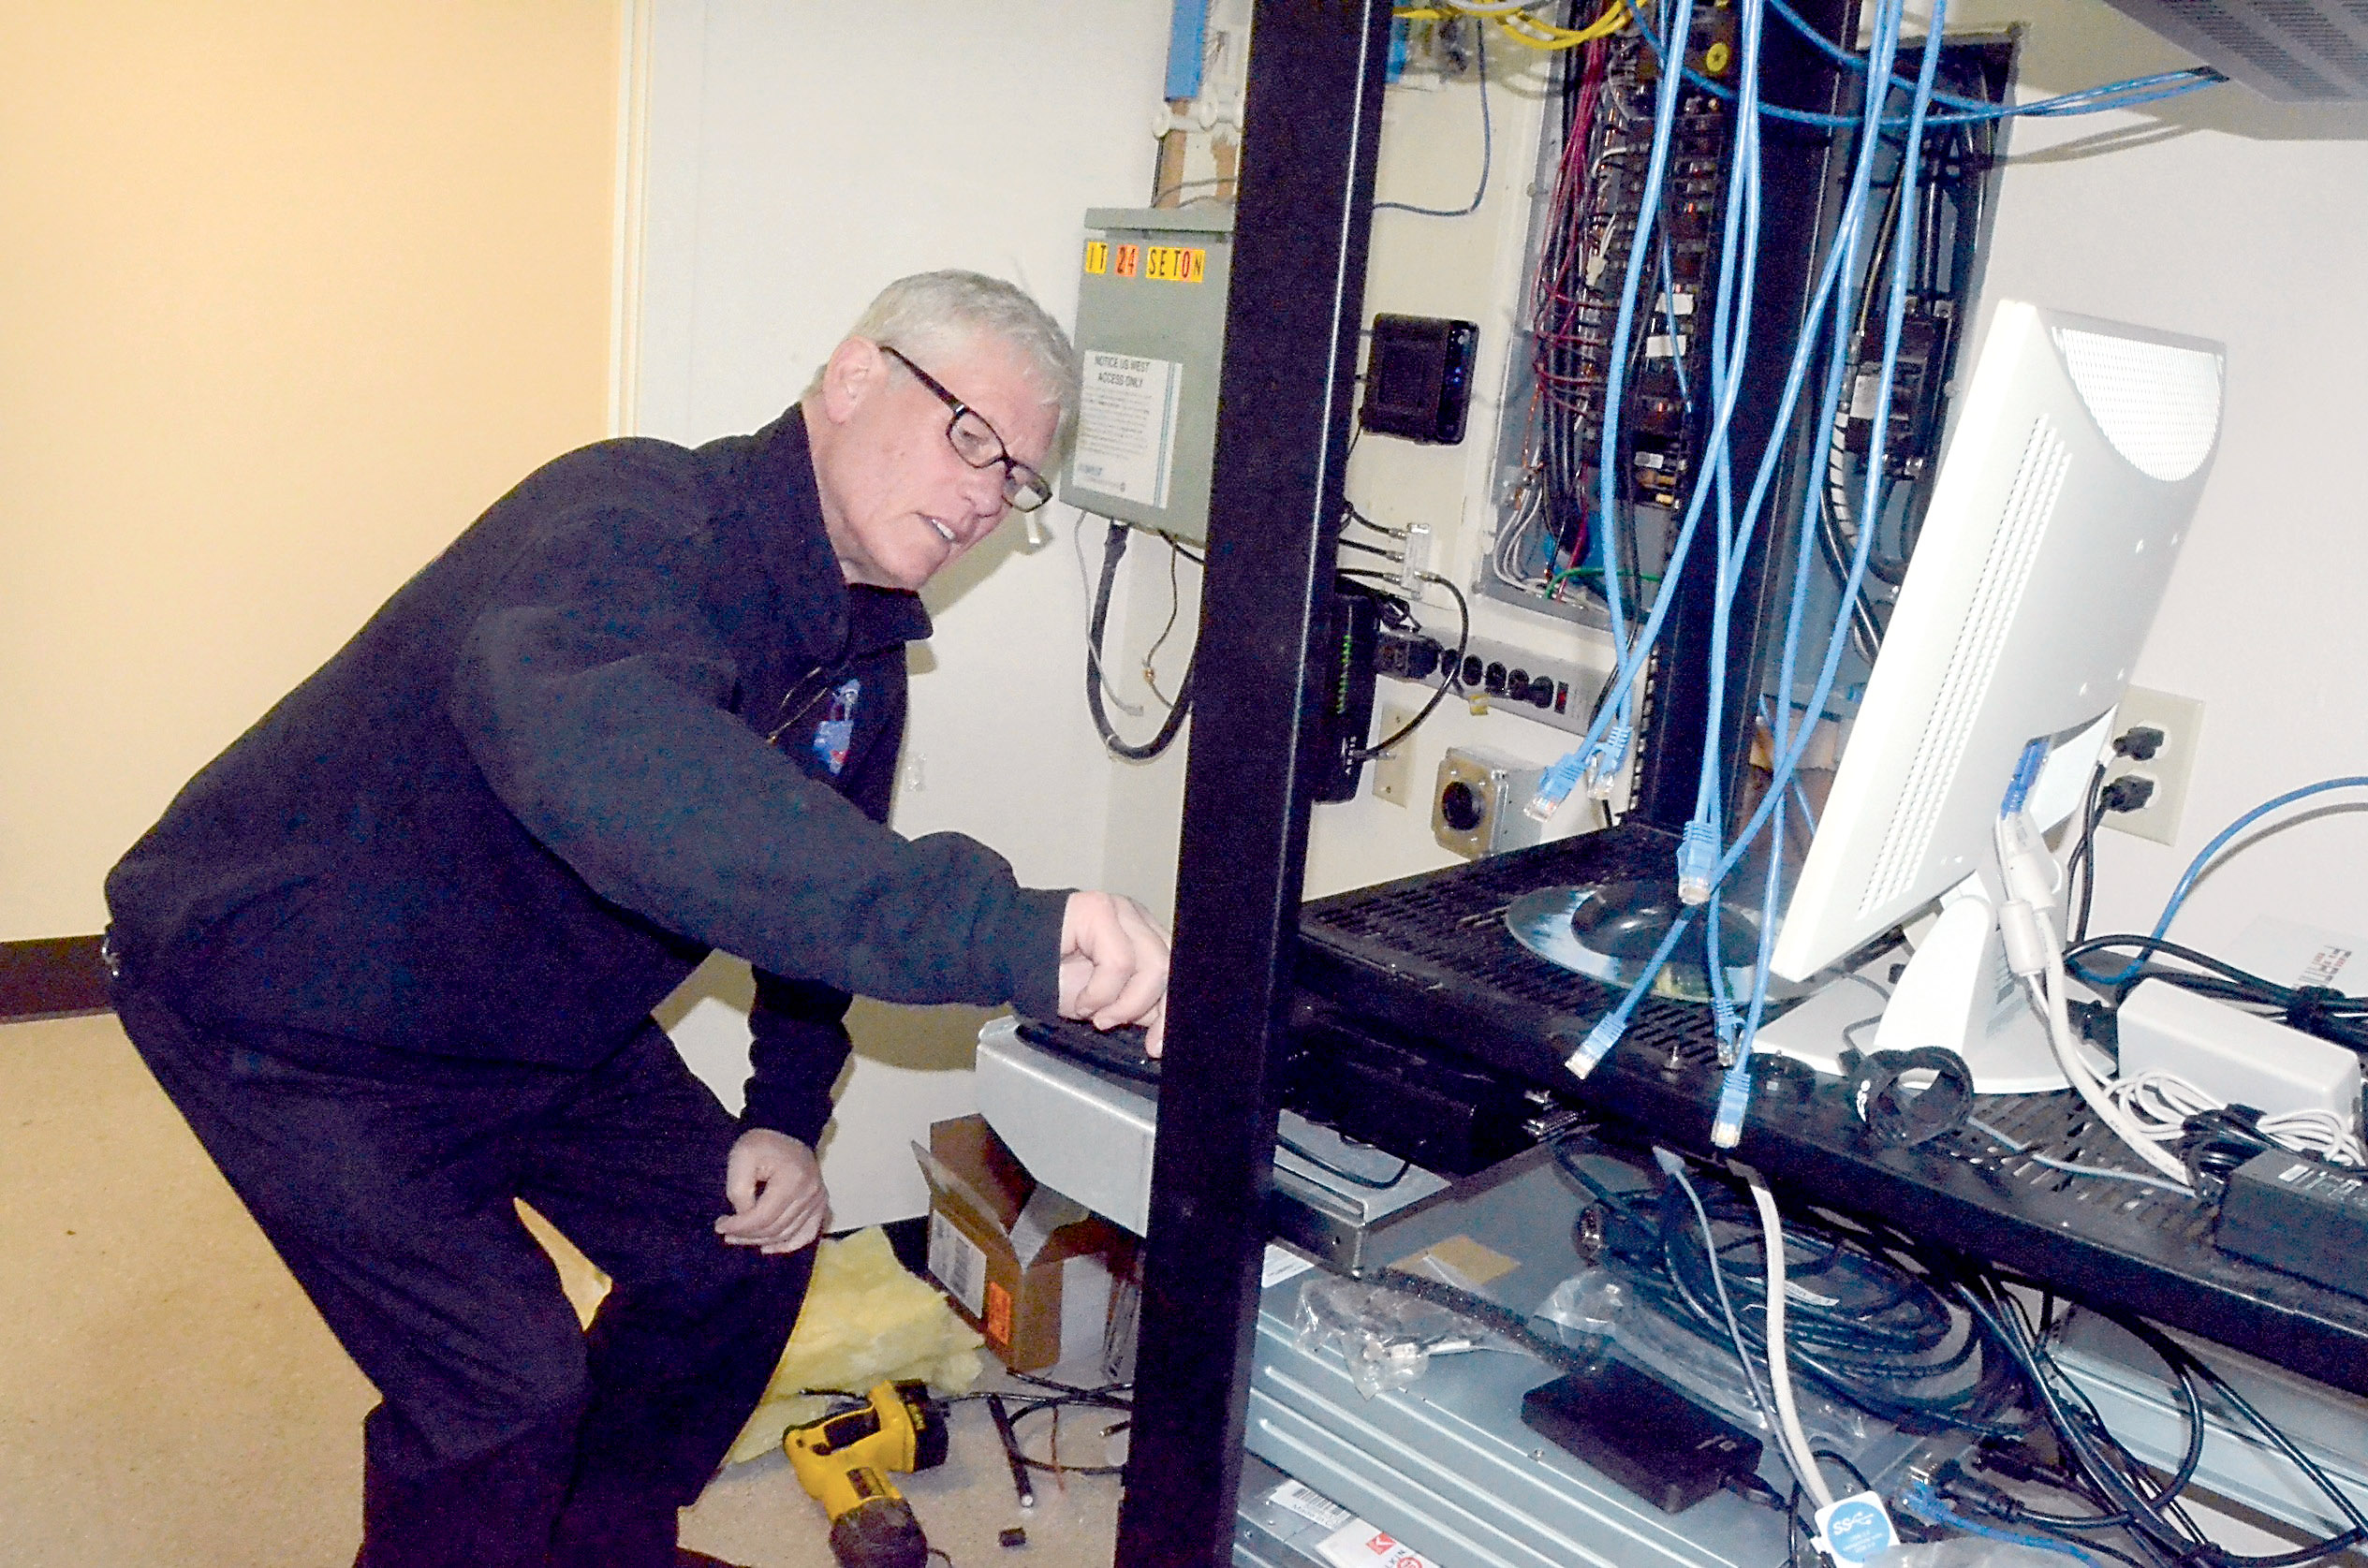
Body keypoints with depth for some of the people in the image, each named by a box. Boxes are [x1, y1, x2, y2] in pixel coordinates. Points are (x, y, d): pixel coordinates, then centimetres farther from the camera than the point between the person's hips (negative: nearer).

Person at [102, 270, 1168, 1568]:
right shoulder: (634, 521, -34)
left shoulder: (862, 648, -4)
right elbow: (588, 748, -57)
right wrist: (996, 934, -63)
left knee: (740, 1244, 10)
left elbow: (822, 884, 10)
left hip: (534, 1017, 8)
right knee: (507, 1383, -14)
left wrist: (787, 1114, 0)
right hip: (285, 1009, -8)